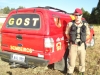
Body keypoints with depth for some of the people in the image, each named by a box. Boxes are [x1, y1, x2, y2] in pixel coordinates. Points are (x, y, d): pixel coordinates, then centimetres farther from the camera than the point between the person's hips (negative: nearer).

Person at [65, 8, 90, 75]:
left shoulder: (85, 24, 0)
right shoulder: (70, 24, -5)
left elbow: (88, 34, 12)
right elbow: (67, 33, 8)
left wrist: (83, 41, 4)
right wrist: (71, 40, 4)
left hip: (82, 46, 2)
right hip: (73, 46, -2)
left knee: (82, 61, 16)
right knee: (71, 61, 4)